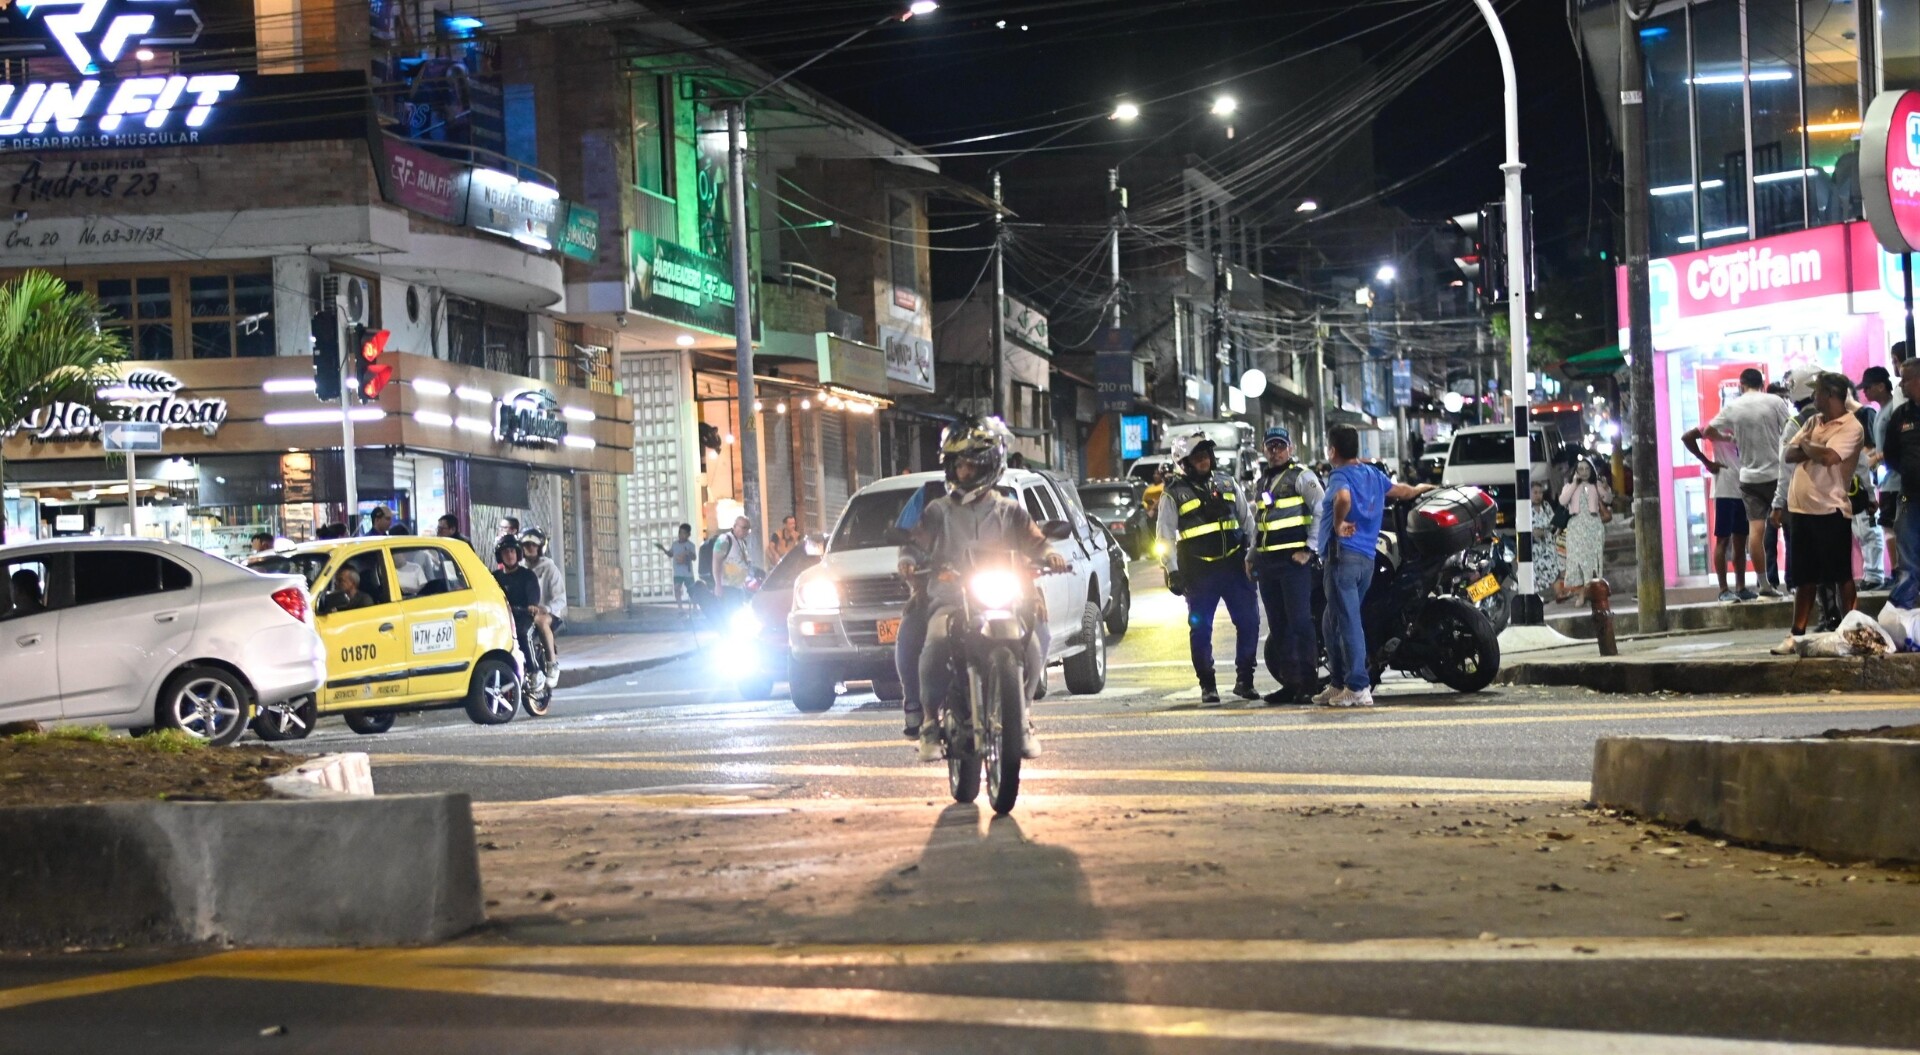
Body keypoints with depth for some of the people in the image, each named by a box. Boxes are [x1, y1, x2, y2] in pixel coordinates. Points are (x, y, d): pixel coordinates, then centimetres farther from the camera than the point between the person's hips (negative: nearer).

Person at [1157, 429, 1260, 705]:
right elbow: (1166, 537, -1)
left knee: (1249, 621, 0)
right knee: (1200, 628, 0)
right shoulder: (1174, 494, 0)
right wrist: (1172, 571, -8)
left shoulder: (1226, 484, 11)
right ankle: (1207, 685, 10)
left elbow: (1246, 521, 17)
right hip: (1199, 573, -3)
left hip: (1234, 565, 3)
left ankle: (1244, 679, 12)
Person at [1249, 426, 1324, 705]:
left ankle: (1307, 685, -11)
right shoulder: (1261, 483, 20)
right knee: (1277, 627, 8)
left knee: (1300, 622, -11)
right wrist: (1252, 556, 20)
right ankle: (1289, 683, 12)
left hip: (1294, 560, -8)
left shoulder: (1302, 477, -2)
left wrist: (1309, 550, -13)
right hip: (1267, 562, 8)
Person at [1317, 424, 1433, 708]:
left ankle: (1358, 688, -12)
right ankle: (1339, 684, 19)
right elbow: (1405, 492, 29)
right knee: (1334, 621, 17)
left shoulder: (1341, 476, -8)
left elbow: (1343, 498, -32)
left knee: (1348, 622, -8)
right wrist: (1424, 487, 49)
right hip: (1367, 557, 8)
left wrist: (1338, 525, -17)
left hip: (1343, 553, -8)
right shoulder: (1373, 475, 15)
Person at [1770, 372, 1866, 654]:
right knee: (1804, 577, 10)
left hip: (1830, 511, -7)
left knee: (1841, 575, 1)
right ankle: (1797, 634, 14)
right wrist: (1812, 449, -12)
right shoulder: (1814, 422, 14)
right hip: (1801, 509, 7)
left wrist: (1805, 445, -5)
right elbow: (1788, 455, 8)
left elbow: (1828, 456, -25)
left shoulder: (1851, 428, -9)